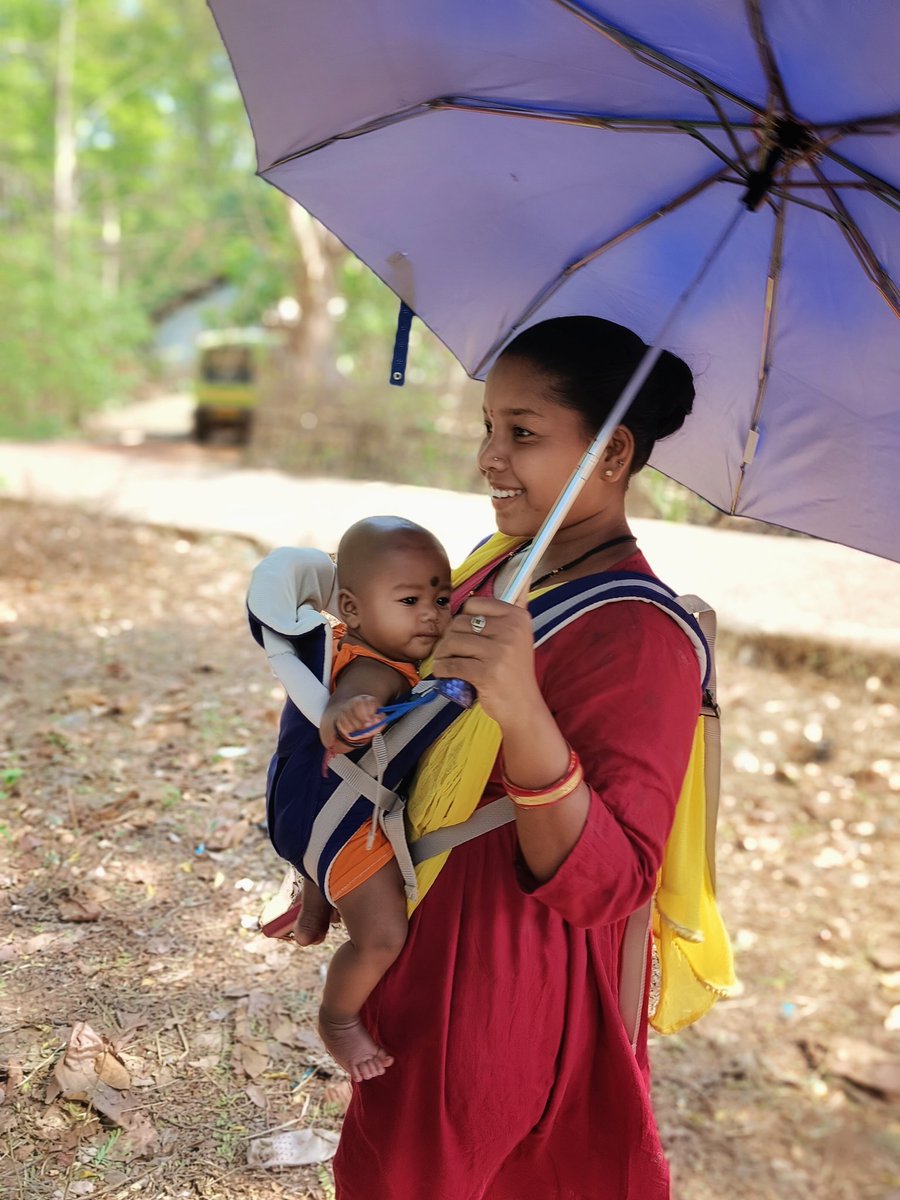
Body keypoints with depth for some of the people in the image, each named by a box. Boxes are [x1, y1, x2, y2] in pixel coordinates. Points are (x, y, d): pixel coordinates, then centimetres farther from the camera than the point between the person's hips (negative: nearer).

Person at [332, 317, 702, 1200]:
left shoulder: (639, 639, -27)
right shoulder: (503, 560, 0)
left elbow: (603, 886, -32)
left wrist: (527, 719, -46)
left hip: (503, 983, -8)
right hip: (430, 935, 8)